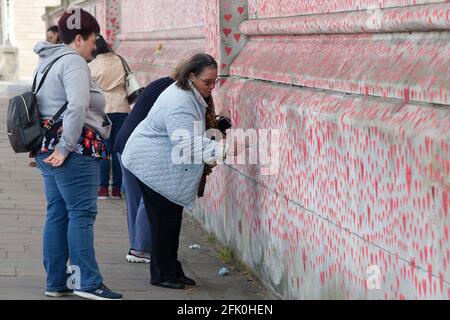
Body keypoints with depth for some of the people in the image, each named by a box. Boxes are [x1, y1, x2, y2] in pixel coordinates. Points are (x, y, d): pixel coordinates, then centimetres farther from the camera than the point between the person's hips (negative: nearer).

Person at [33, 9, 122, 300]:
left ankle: (56, 282, 13)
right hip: (75, 150, -10)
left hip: (50, 150, 10)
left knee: (57, 213, 10)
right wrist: (66, 147, -22)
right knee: (82, 213, -9)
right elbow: (77, 106, -24)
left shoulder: (46, 62, 20)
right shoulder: (74, 62, -11)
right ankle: (87, 282, -10)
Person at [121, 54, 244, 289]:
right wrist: (225, 150, -40)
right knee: (163, 217, -5)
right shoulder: (180, 104, -29)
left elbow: (193, 137, 21)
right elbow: (190, 145, -36)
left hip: (166, 163, 10)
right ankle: (162, 274, 4)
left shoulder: (192, 95, 5)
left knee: (172, 217, 12)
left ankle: (172, 270, 19)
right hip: (152, 163, -10)